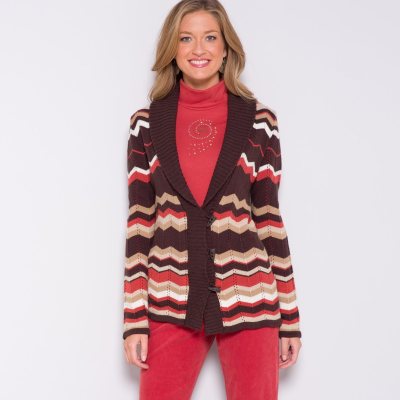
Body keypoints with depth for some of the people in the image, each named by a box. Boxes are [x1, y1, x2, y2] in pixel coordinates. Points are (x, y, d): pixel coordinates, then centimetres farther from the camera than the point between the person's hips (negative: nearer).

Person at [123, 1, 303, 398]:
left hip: (248, 300, 0)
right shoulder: (147, 123, 3)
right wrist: (135, 318, -1)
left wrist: (289, 316, 3)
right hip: (170, 301, 1)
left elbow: (269, 217, 3)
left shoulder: (258, 120, 1)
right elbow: (139, 221, 2)